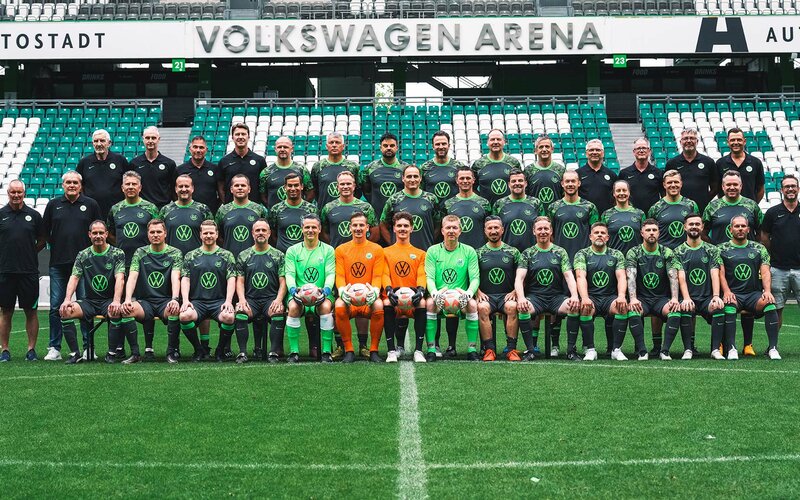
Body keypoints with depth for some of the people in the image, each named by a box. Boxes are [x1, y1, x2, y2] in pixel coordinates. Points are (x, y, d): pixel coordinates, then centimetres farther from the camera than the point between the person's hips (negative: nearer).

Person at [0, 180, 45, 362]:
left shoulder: (34, 215, 5)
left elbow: (42, 241, 13)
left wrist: (29, 253, 6)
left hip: (29, 271, 0)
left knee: (31, 311, 3)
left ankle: (31, 349, 11)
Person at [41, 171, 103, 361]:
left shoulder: (91, 204, 5)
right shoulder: (53, 205, 9)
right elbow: (45, 231, 18)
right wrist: (55, 245, 8)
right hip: (58, 263, 2)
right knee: (56, 307, 2)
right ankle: (54, 349, 8)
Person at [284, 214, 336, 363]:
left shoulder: (328, 250, 11)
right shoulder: (292, 250, 13)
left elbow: (330, 274, 1)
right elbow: (290, 274, 3)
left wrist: (326, 289, -20)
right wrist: (293, 289, -19)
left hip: (321, 294, -1)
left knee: (326, 306, -34)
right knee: (293, 307, -32)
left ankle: (326, 351, -24)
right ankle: (294, 351, -22)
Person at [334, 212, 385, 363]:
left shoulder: (377, 249, 10)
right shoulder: (341, 250, 12)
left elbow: (377, 276, 2)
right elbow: (340, 275, 3)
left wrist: (375, 291, -21)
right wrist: (342, 290, -20)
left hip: (368, 299, 0)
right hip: (349, 298, 0)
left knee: (379, 306, -35)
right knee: (339, 306, -34)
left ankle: (374, 350, -17)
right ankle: (349, 350, -19)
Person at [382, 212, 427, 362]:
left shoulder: (420, 254, 19)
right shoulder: (386, 252, 19)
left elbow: (422, 275, 4)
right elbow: (385, 275, 5)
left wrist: (420, 290, -18)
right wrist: (389, 290, -17)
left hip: (413, 298, 0)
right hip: (394, 298, 0)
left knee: (422, 303, -34)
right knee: (387, 303, -35)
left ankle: (418, 350, -28)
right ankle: (392, 350, -28)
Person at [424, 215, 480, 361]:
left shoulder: (469, 251, 8)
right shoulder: (433, 251, 7)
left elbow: (475, 278, 0)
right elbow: (429, 277, -2)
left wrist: (469, 292, -22)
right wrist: (435, 292, -24)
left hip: (461, 296, 0)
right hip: (439, 295, 0)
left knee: (473, 304, -31)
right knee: (430, 303, -32)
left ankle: (472, 349, -19)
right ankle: (431, 349, -23)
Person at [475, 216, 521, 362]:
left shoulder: (513, 252, 12)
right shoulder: (479, 253, 12)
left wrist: (515, 291, -5)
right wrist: (479, 292, -7)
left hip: (507, 295, 0)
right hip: (486, 296, 0)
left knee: (512, 307, -34)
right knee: (482, 308, -34)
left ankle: (511, 349, -27)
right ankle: (489, 350, -28)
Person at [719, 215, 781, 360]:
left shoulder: (759, 249, 14)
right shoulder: (722, 249, 9)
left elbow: (765, 272, 5)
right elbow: (721, 273, 0)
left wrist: (767, 291, -13)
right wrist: (727, 292, -17)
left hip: (754, 293, 2)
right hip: (733, 294, -2)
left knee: (770, 304, -30)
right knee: (729, 305, -36)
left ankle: (773, 348, -26)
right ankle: (731, 349, -34)